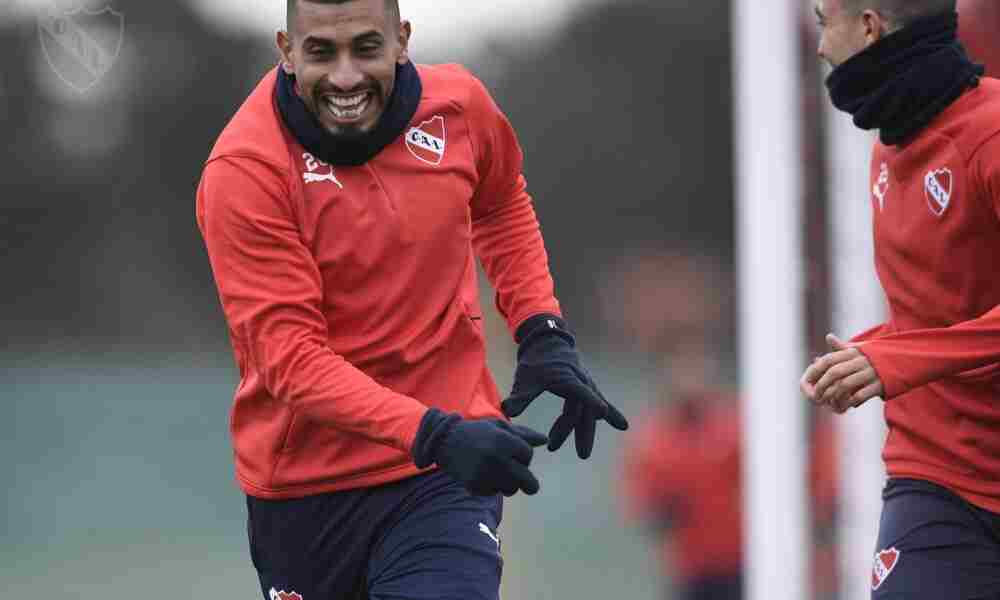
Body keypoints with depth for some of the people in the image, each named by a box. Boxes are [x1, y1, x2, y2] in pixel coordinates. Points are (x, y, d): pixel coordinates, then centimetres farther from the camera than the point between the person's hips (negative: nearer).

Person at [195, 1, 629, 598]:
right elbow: (286, 353, -22)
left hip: (448, 479, 1)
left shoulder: (460, 105, -5)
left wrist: (544, 333, 5)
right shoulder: (243, 171, -17)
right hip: (304, 479, -1)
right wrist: (433, 434, -32)